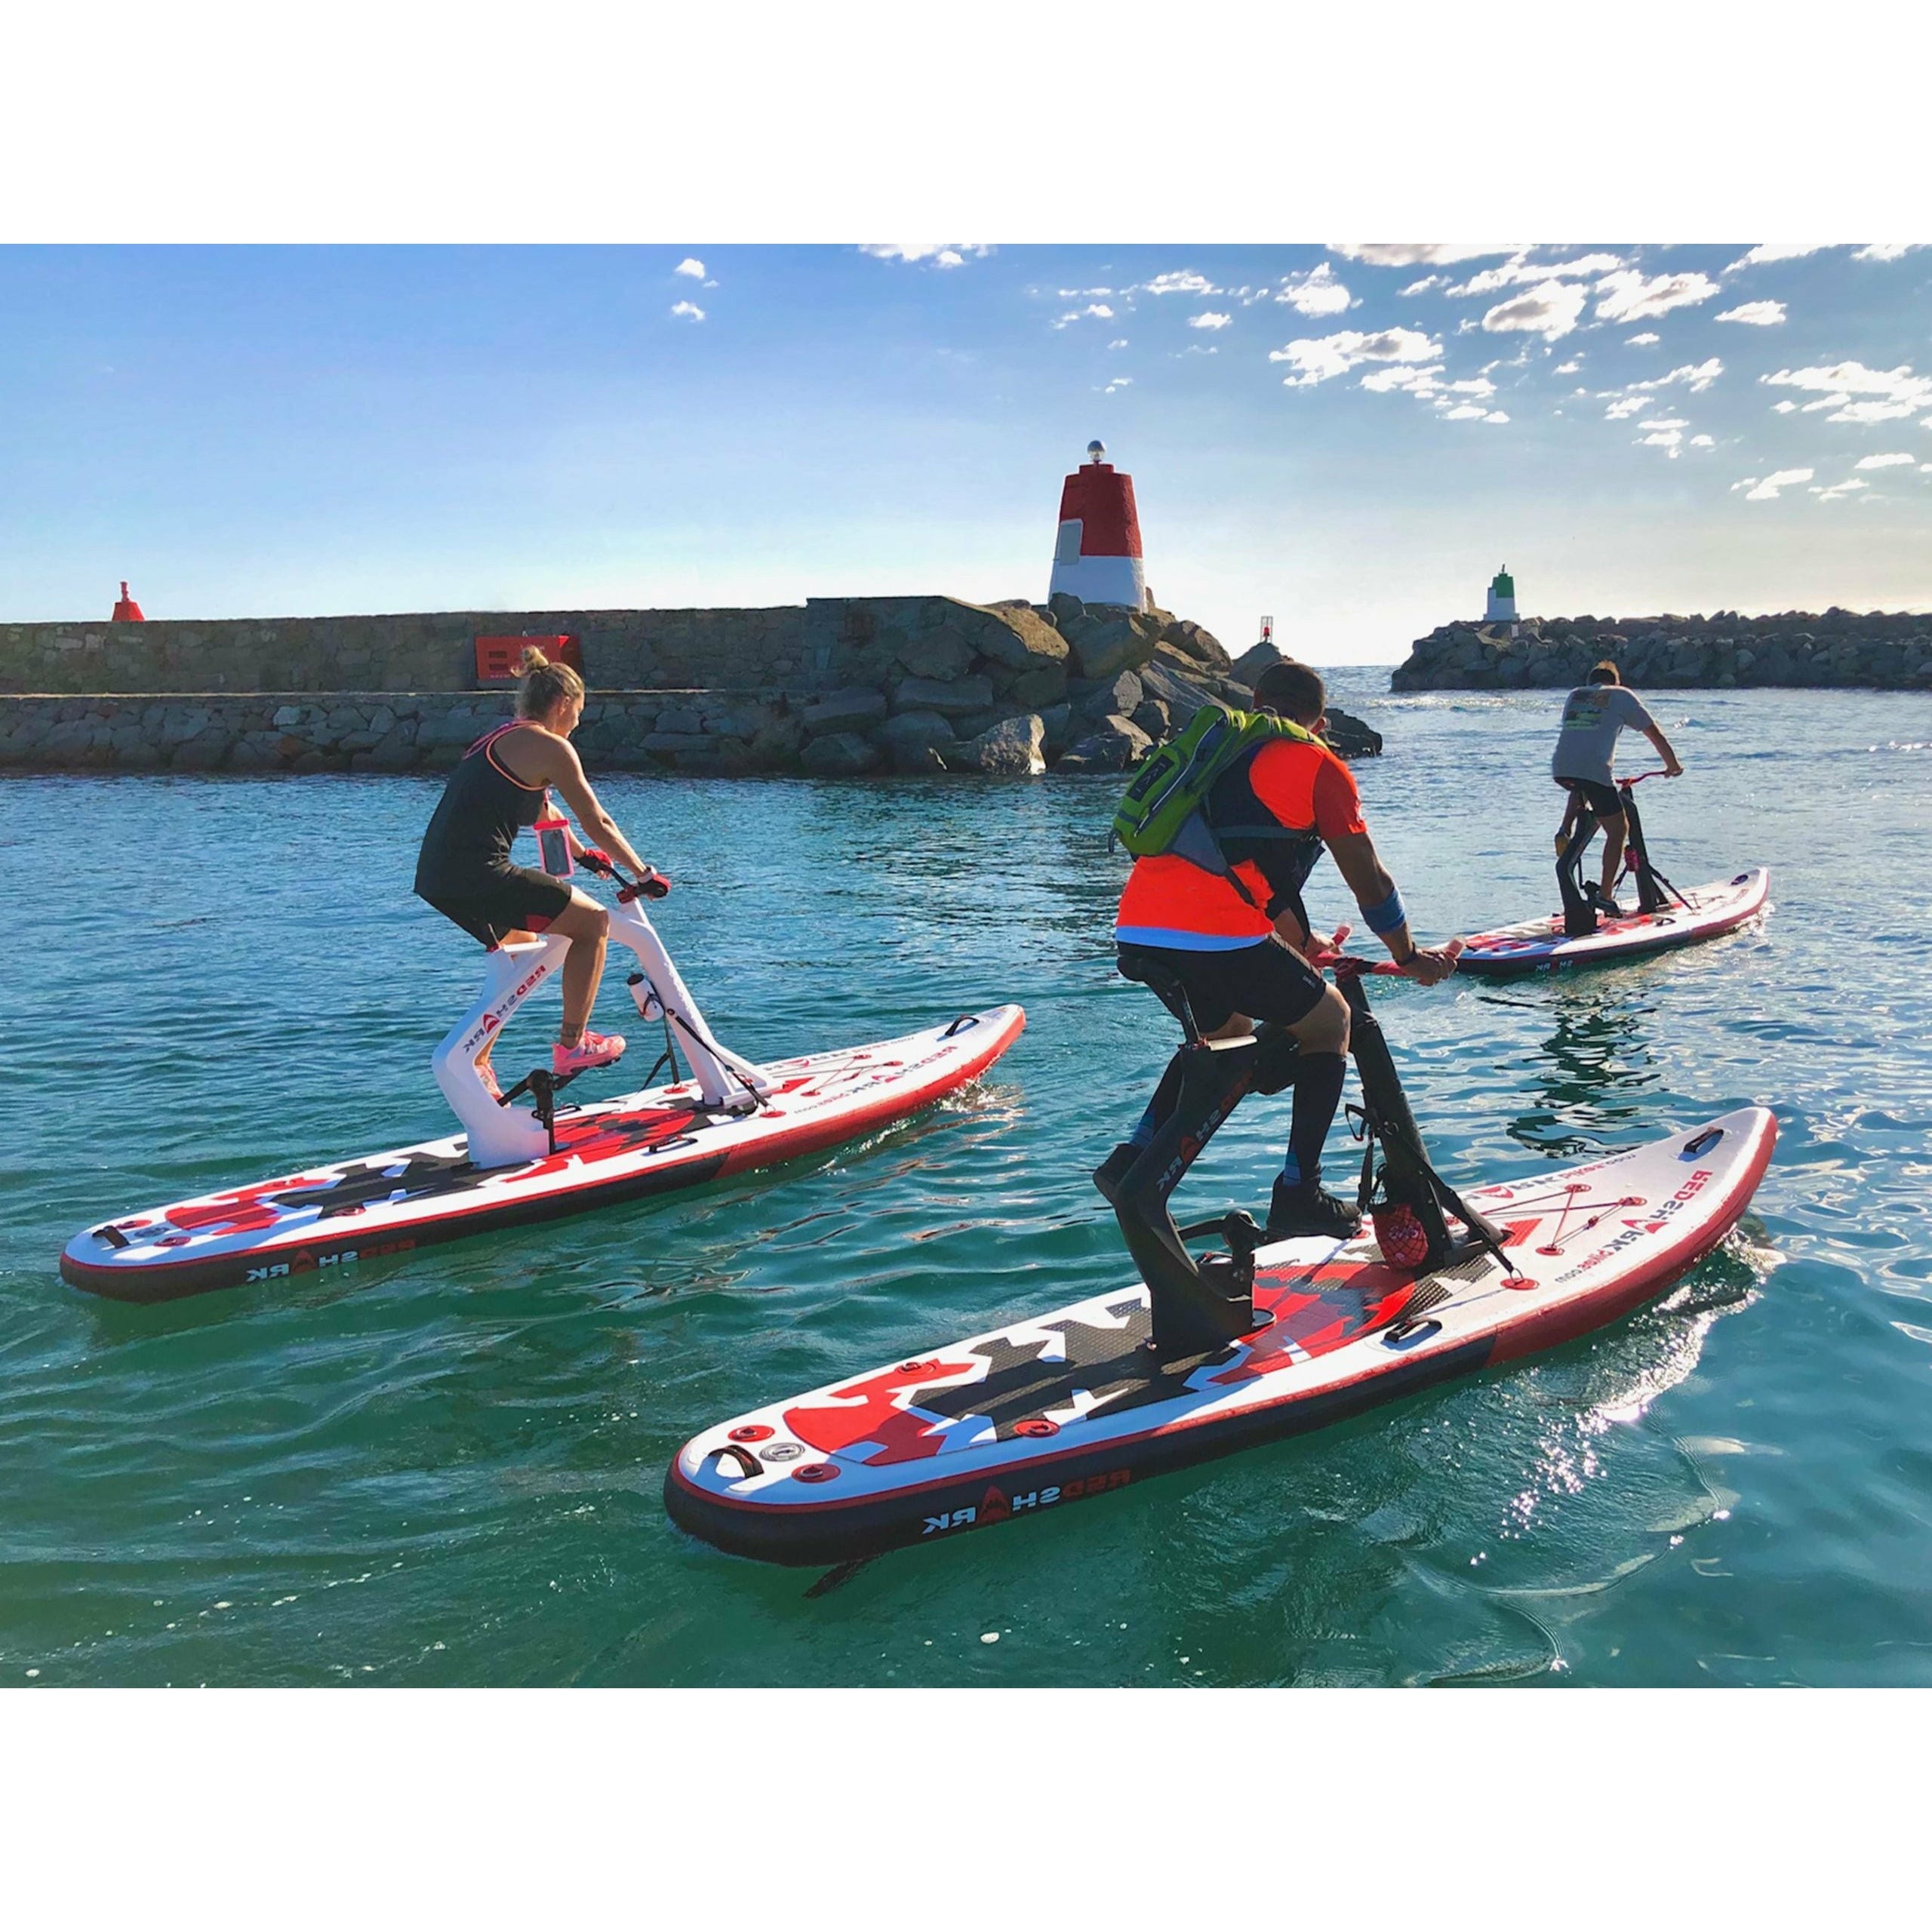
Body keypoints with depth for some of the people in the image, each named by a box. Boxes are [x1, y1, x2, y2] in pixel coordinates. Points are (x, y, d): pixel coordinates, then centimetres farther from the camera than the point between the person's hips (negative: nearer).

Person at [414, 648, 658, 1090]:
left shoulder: (501, 739, 23)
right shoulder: (549, 746, -5)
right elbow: (598, 824, -3)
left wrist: (580, 852, 49)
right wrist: (641, 871, 10)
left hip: (435, 874, 10)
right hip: (477, 875, -10)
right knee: (593, 920, 4)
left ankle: (475, 1062, 33)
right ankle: (572, 1044, 8)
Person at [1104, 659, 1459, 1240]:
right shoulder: (1318, 766, 9)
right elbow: (1369, 882, 11)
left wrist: (1306, 946, 48)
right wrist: (1409, 957, 26)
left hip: (1135, 931, 7)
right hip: (1217, 937, -6)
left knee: (1226, 1030, 33)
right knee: (1330, 1021, 18)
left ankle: (1135, 1156, 20)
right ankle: (1298, 1192, 12)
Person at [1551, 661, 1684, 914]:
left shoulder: (1574, 695, 27)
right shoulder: (1622, 695, 16)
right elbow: (1656, 735, 18)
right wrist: (1673, 766, 34)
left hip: (1559, 769, 5)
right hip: (1594, 770, -5)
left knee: (1580, 790, 40)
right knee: (1617, 830, 10)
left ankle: (1565, 831, 16)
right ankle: (1606, 895, 7)